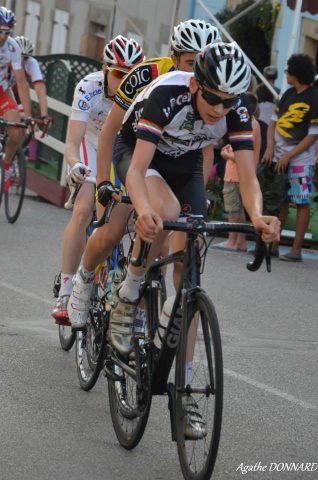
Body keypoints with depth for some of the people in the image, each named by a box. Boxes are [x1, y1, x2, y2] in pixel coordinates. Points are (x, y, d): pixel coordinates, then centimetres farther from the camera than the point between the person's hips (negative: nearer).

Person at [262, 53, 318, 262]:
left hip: (300, 160, -7)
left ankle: (296, 250, -2)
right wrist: (270, 148, -3)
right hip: (278, 157, 7)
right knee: (277, 202, 11)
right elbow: (274, 122, 13)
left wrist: (288, 156, -15)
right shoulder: (289, 94, 8)